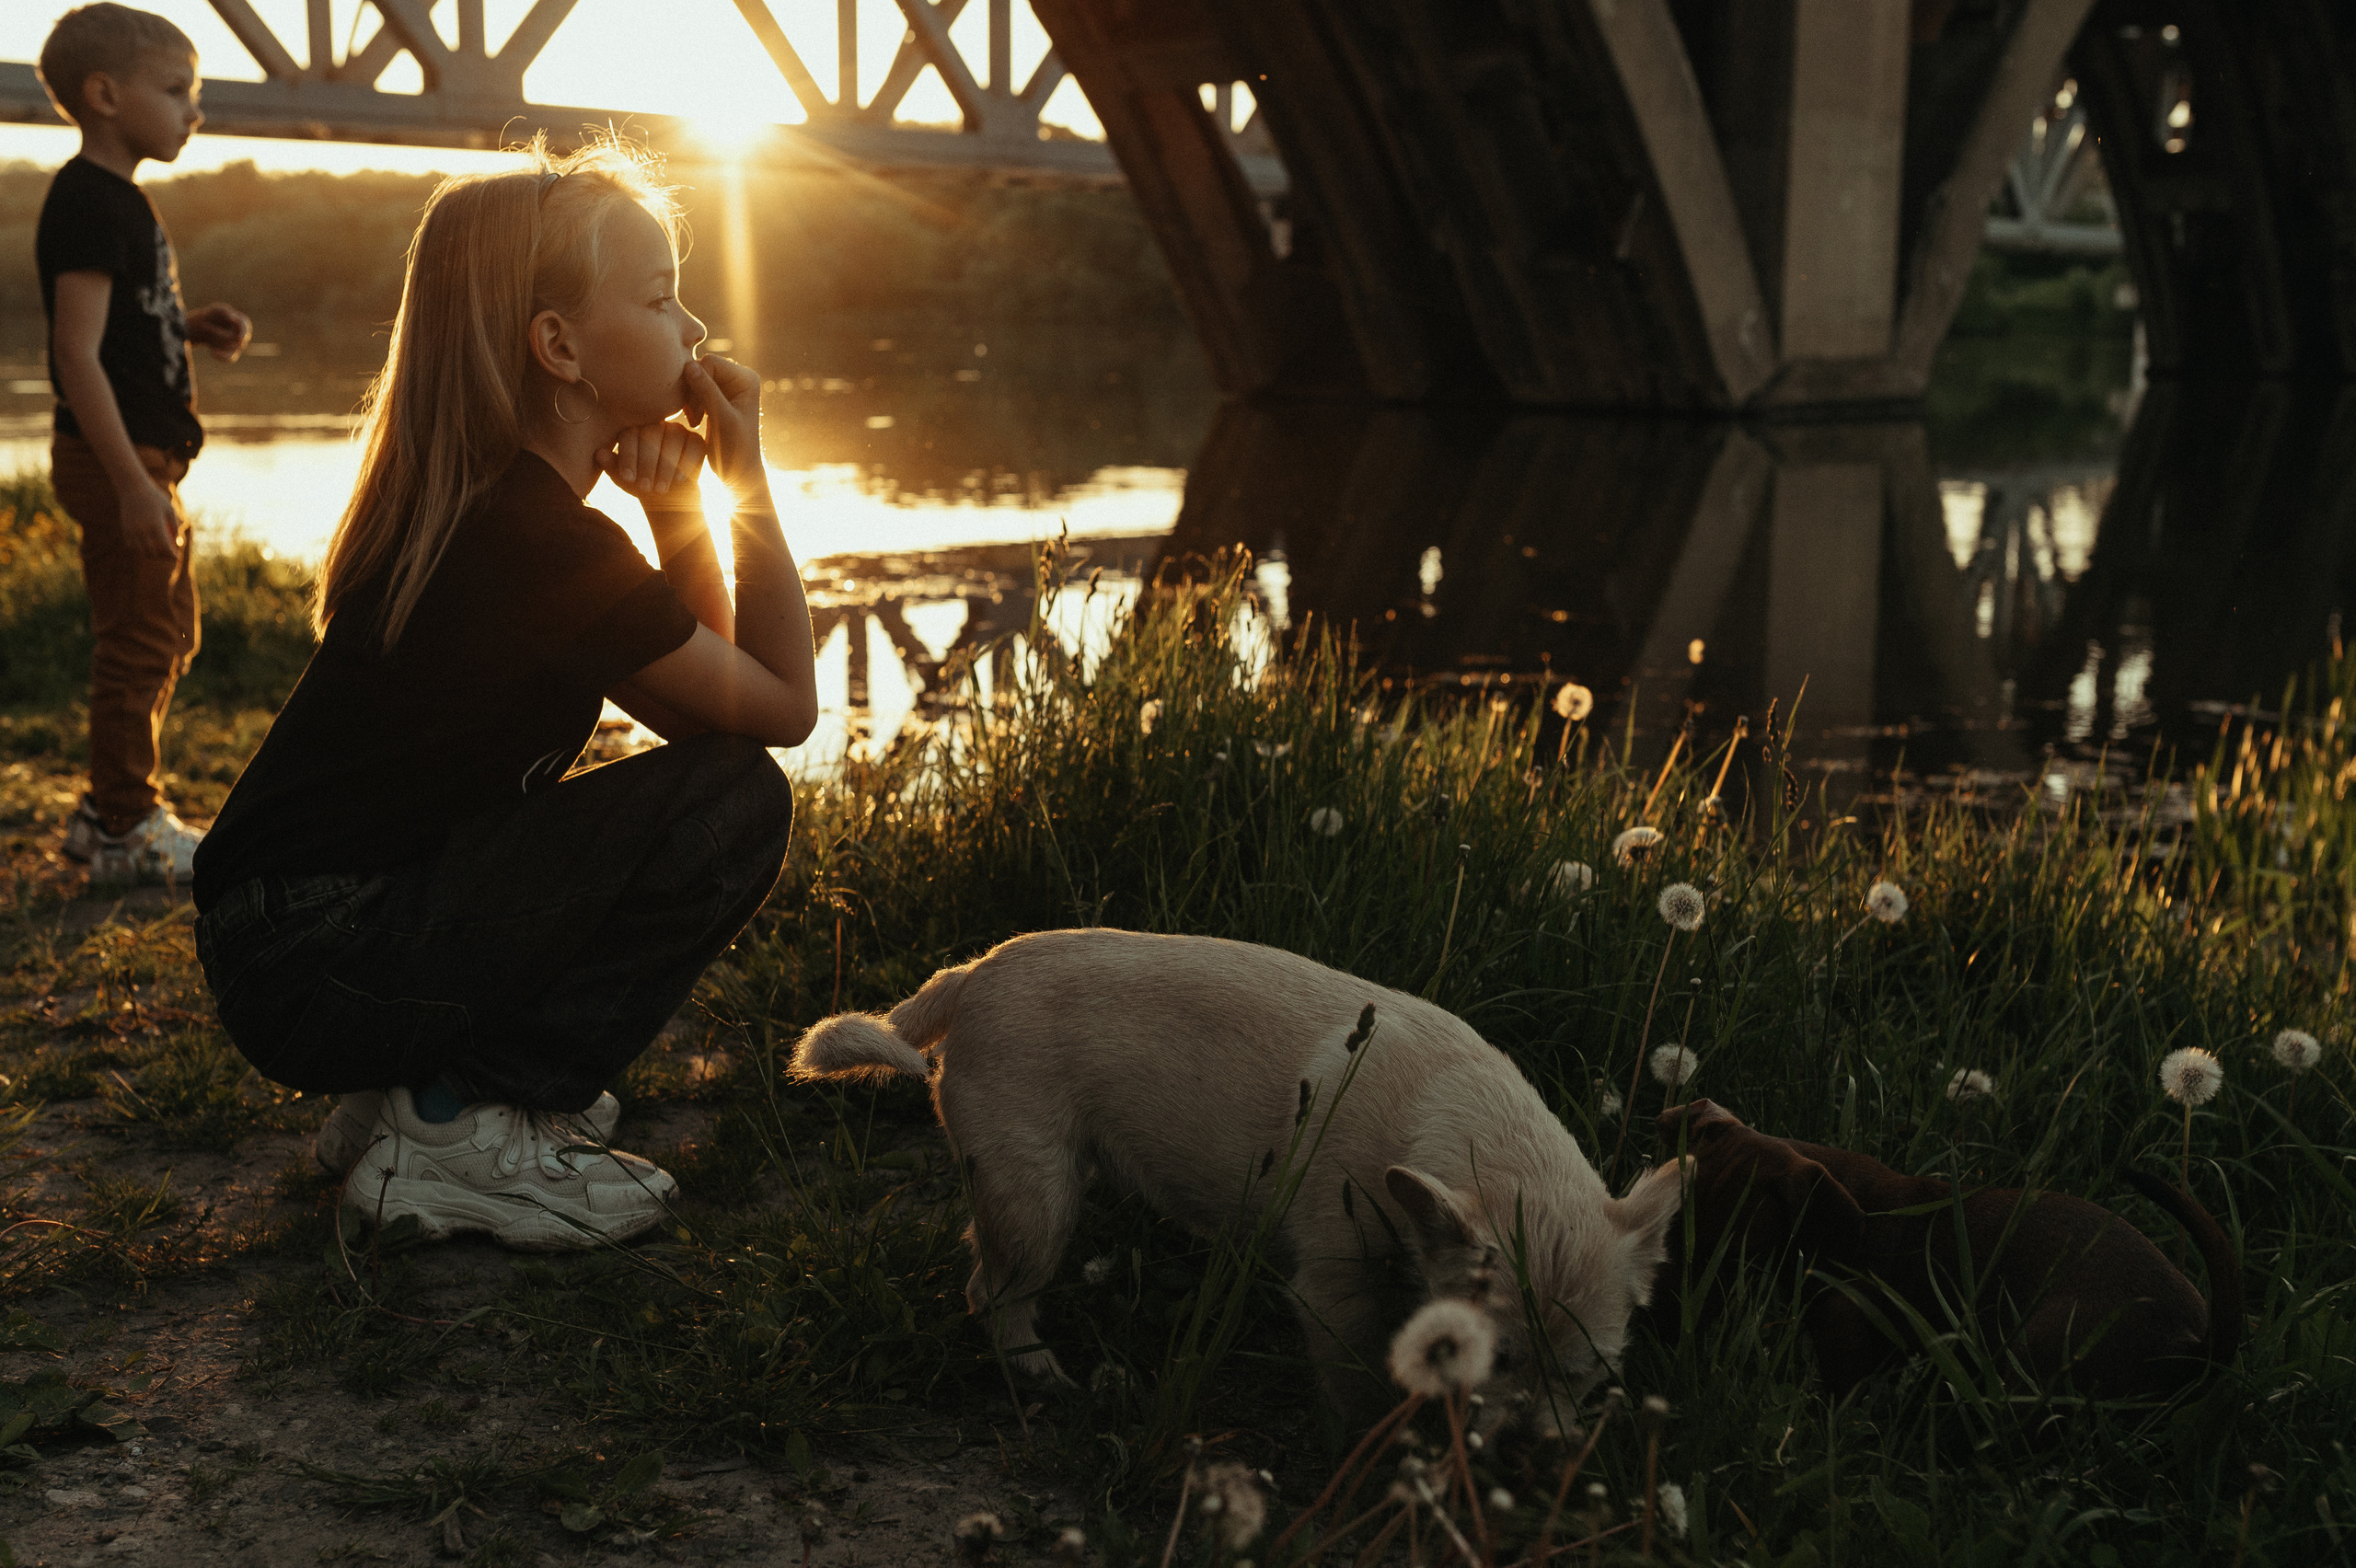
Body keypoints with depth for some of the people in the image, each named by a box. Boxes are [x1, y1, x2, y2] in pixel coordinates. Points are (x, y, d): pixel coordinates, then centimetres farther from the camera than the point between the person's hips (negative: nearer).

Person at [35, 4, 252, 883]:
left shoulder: (116, 201, 15)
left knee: (168, 636, 17)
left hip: (144, 459, 11)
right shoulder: (89, 205, -16)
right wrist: (131, 481, -25)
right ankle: (126, 831, 6)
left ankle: (113, 813, 27)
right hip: (116, 460, -11)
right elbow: (78, 354, -22)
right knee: (139, 641, -4)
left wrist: (194, 332, 6)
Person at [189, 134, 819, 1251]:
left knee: (702, 775, 16)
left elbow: (703, 687, 12)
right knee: (735, 798, -15)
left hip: (296, 930, 10)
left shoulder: (482, 495, 9)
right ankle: (460, 1130, -6)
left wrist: (676, 506, -3)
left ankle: (419, 1089, 14)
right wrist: (747, 472, -7)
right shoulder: (543, 542, -21)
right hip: (320, 964, -9)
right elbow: (785, 705, -11)